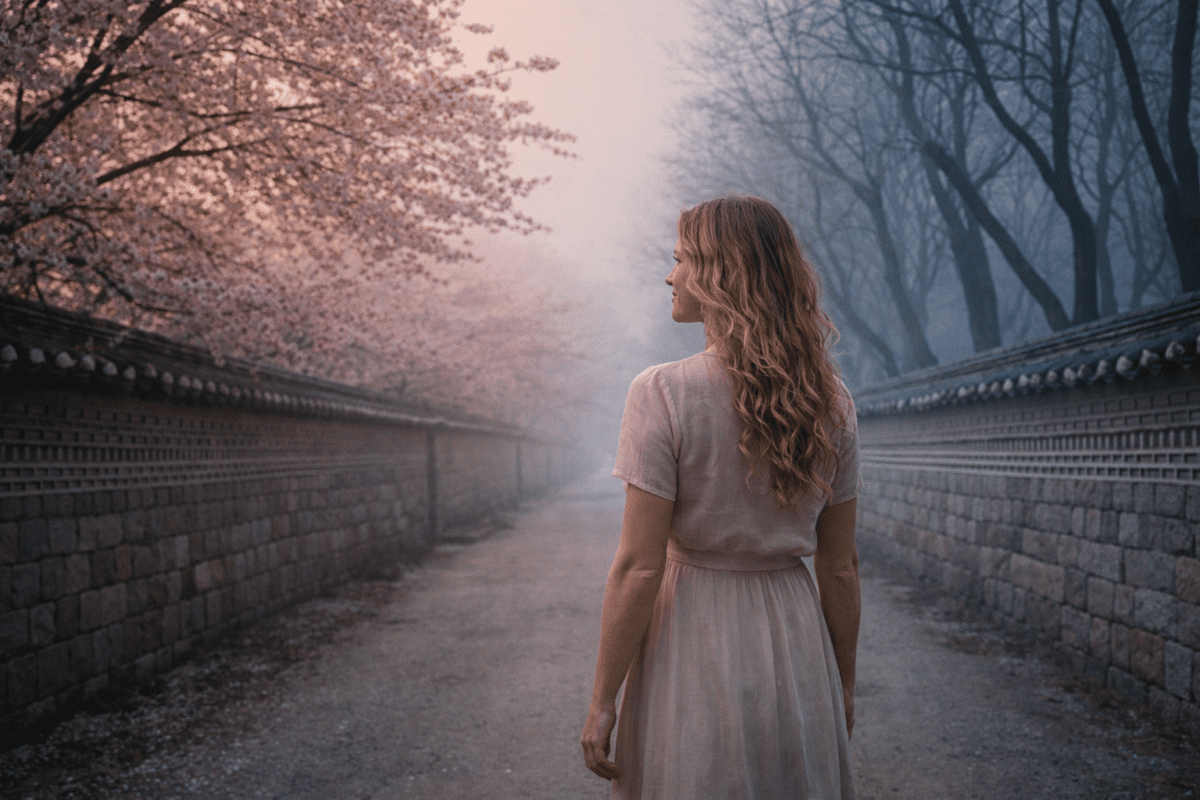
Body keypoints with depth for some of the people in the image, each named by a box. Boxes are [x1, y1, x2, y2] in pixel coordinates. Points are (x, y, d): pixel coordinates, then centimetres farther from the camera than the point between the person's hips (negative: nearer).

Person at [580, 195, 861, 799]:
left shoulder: (662, 394, -15)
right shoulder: (831, 401, -1)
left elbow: (638, 567, -16)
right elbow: (840, 566, 4)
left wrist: (602, 700, -7)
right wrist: (843, 685, 15)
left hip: (693, 642, -4)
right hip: (796, 642, 4)